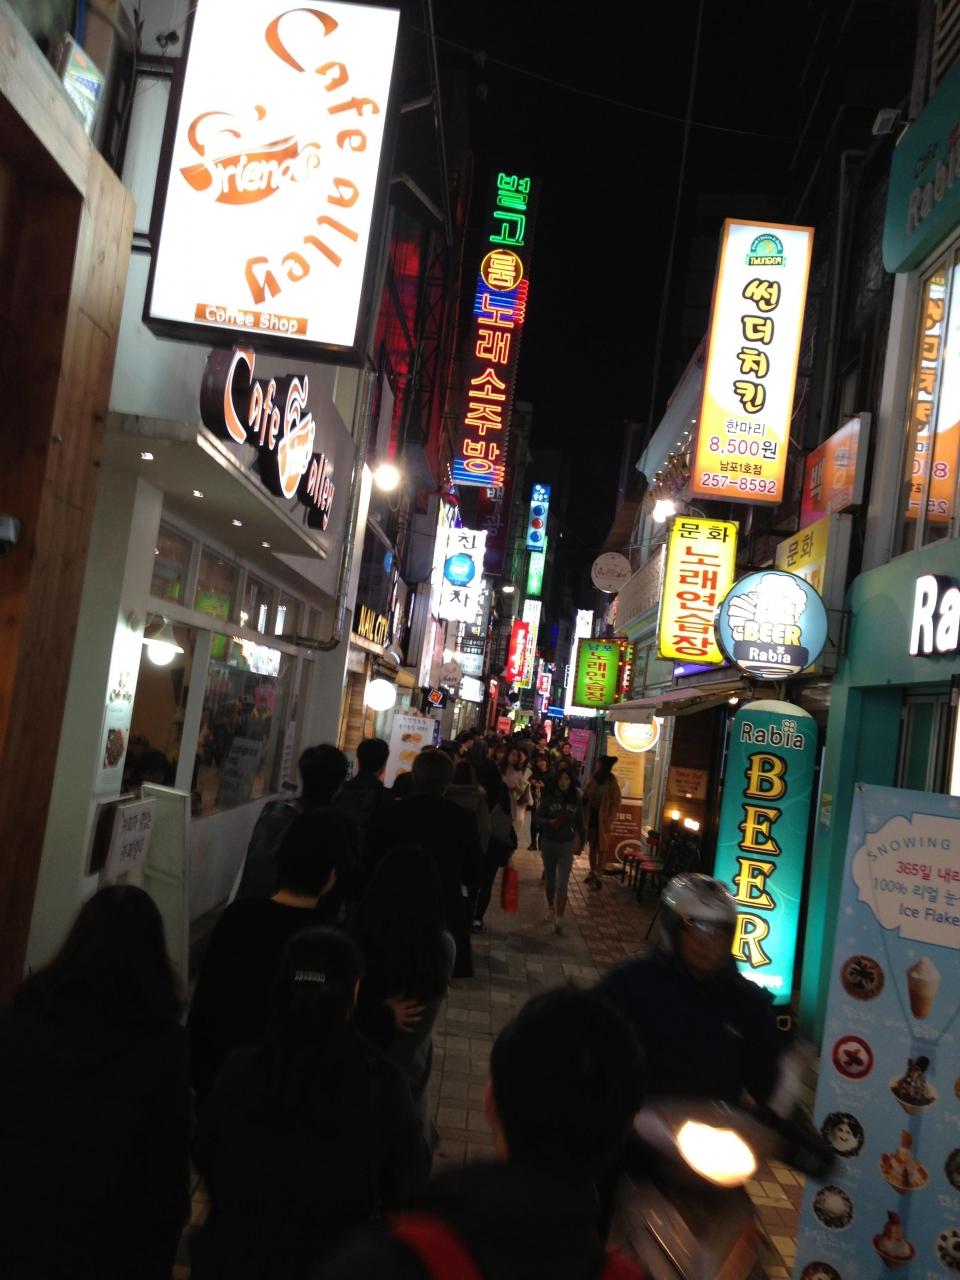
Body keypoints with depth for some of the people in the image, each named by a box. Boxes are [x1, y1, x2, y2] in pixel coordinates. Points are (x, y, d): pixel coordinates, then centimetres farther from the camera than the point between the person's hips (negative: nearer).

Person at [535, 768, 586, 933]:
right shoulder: (548, 798, -8)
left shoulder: (575, 800, -4)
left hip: (567, 845, -1)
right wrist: (549, 822, -24)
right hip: (549, 843, 1)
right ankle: (551, 908, 40)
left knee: (562, 883, -9)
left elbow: (579, 822, 5)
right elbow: (538, 817, -5)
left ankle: (559, 918, -9)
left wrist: (582, 841, 8)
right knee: (550, 879, 17)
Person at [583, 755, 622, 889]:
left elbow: (616, 805, -10)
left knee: (601, 849, 1)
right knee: (592, 847, 13)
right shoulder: (594, 781, 4)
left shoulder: (612, 785, -12)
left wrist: (608, 820, -16)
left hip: (603, 820, -5)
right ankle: (593, 873, 24)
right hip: (592, 817, 5)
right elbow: (586, 797, 11)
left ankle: (598, 876, 4)